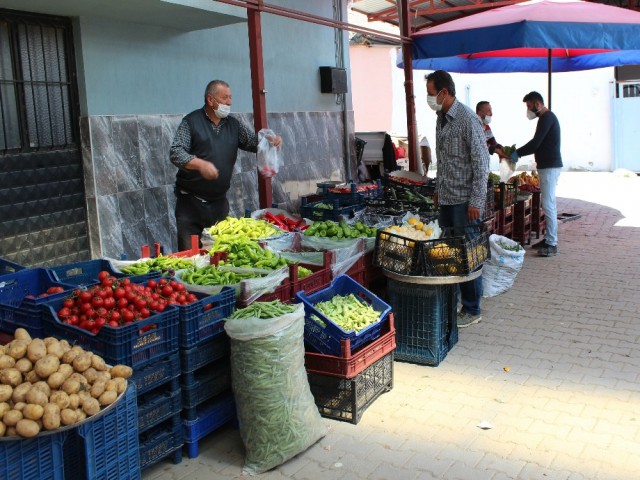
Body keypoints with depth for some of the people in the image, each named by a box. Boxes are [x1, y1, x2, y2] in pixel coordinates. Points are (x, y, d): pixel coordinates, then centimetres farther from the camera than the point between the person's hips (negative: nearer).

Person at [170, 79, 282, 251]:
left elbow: (255, 141, 12)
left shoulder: (234, 125, 12)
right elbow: (175, 153, -12)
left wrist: (271, 141, -12)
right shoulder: (191, 122, -3)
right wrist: (200, 164, -30)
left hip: (219, 202, 5)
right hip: (190, 202, -4)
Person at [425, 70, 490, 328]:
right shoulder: (441, 118, 11)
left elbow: (481, 162, -17)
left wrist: (476, 201, -18)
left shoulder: (468, 119, -15)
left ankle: (471, 310, 11)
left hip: (465, 200, -8)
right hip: (446, 198, 8)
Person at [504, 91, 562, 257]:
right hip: (548, 166, 11)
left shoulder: (547, 118, -13)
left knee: (548, 204, -10)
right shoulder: (546, 117, 19)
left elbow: (535, 143, -20)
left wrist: (517, 153, -9)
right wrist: (519, 153, 14)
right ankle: (549, 239, 18)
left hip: (550, 167, -11)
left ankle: (552, 244, -9)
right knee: (548, 204, 12)